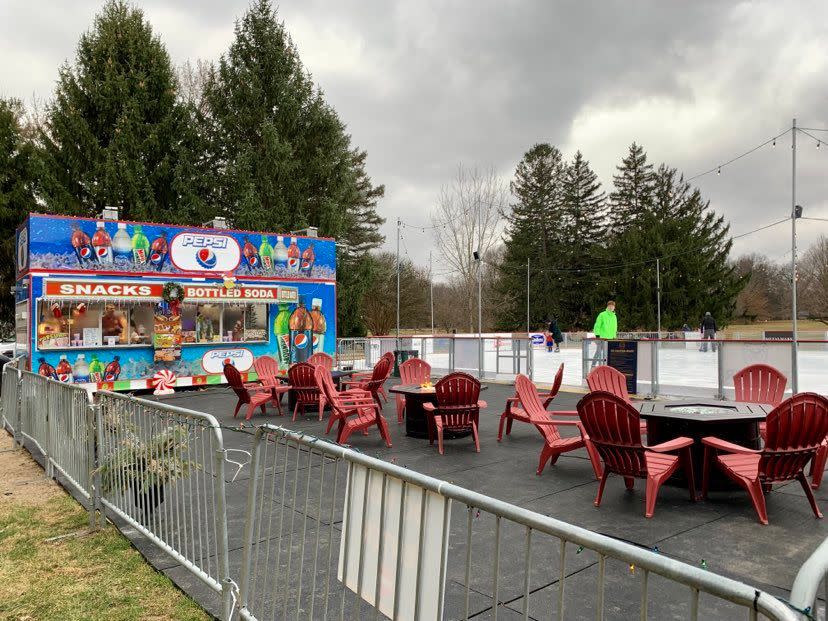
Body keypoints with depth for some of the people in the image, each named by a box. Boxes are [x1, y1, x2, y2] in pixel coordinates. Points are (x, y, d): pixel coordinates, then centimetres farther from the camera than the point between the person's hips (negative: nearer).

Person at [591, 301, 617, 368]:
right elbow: (597, 326, -7)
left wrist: (614, 336, 16)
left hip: (610, 338, 6)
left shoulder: (614, 316, 16)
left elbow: (615, 328, 23)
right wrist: (597, 335, -13)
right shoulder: (602, 315, -4)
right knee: (600, 352, -8)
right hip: (602, 337, -6)